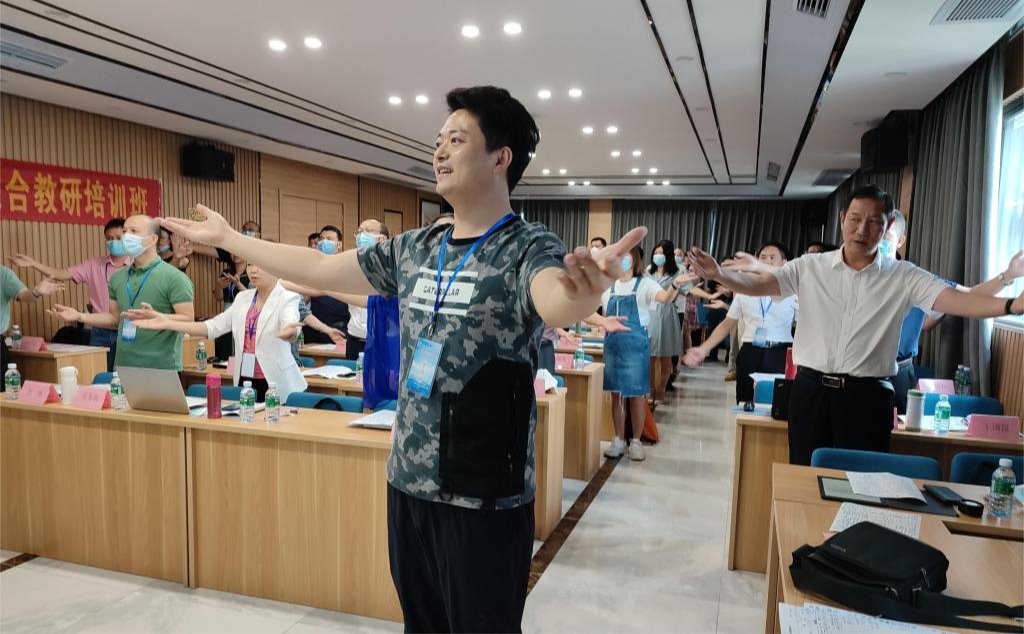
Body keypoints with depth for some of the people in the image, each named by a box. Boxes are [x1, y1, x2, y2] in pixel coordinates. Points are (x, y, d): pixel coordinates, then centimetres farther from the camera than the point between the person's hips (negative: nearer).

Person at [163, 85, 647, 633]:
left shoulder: (530, 248, -14)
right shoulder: (414, 249, 6)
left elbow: (556, 304, -37)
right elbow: (318, 269, 14)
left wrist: (587, 291, -60)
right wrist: (226, 237, 20)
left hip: (483, 498, -6)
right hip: (407, 484, 6)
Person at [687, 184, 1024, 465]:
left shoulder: (903, 277, 0)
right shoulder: (810, 267, 1)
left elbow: (955, 300, -11)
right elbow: (758, 285, -7)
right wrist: (719, 274, -26)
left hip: (867, 396, 0)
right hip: (811, 390, 1)